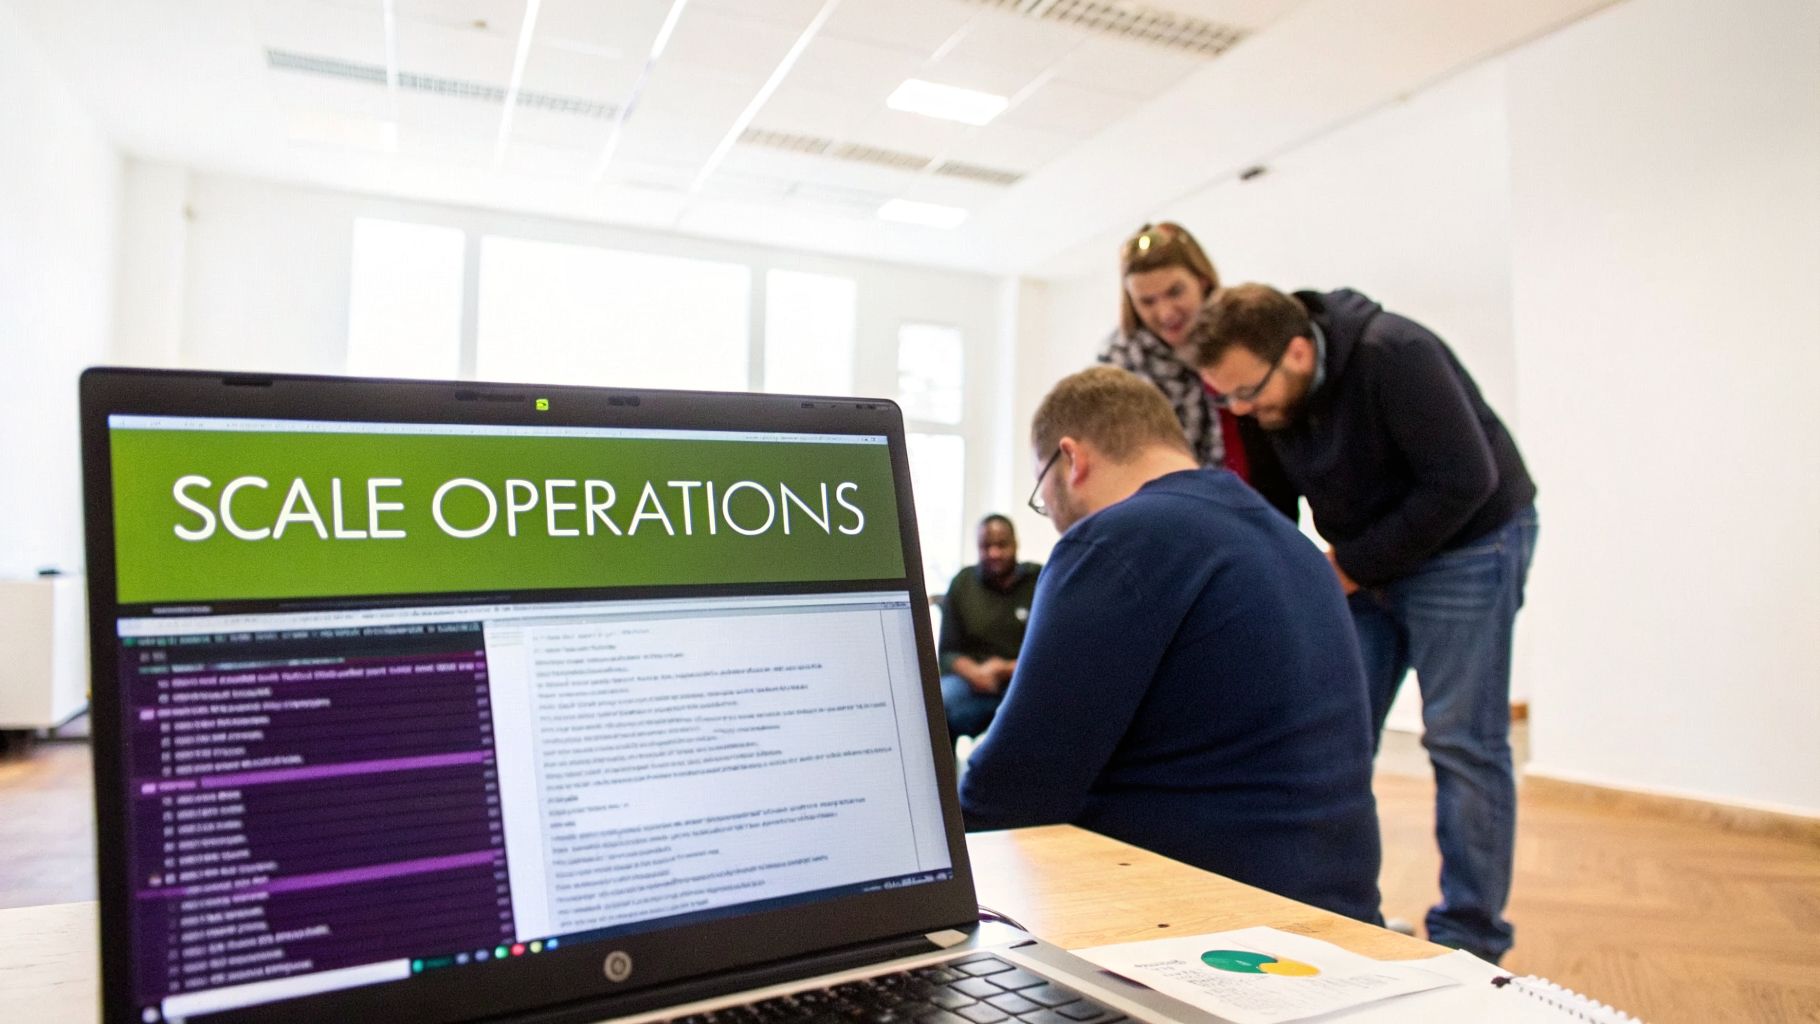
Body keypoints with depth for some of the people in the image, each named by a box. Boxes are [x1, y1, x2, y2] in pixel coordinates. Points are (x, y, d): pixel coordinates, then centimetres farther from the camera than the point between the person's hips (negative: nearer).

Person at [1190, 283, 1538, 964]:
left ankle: (1467, 943, 6)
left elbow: (1464, 482, -27)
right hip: (1358, 566, 6)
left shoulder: (1394, 356, -27)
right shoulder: (1267, 399, -8)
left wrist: (1353, 566, -21)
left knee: (1461, 741, -6)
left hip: (1463, 545, -6)